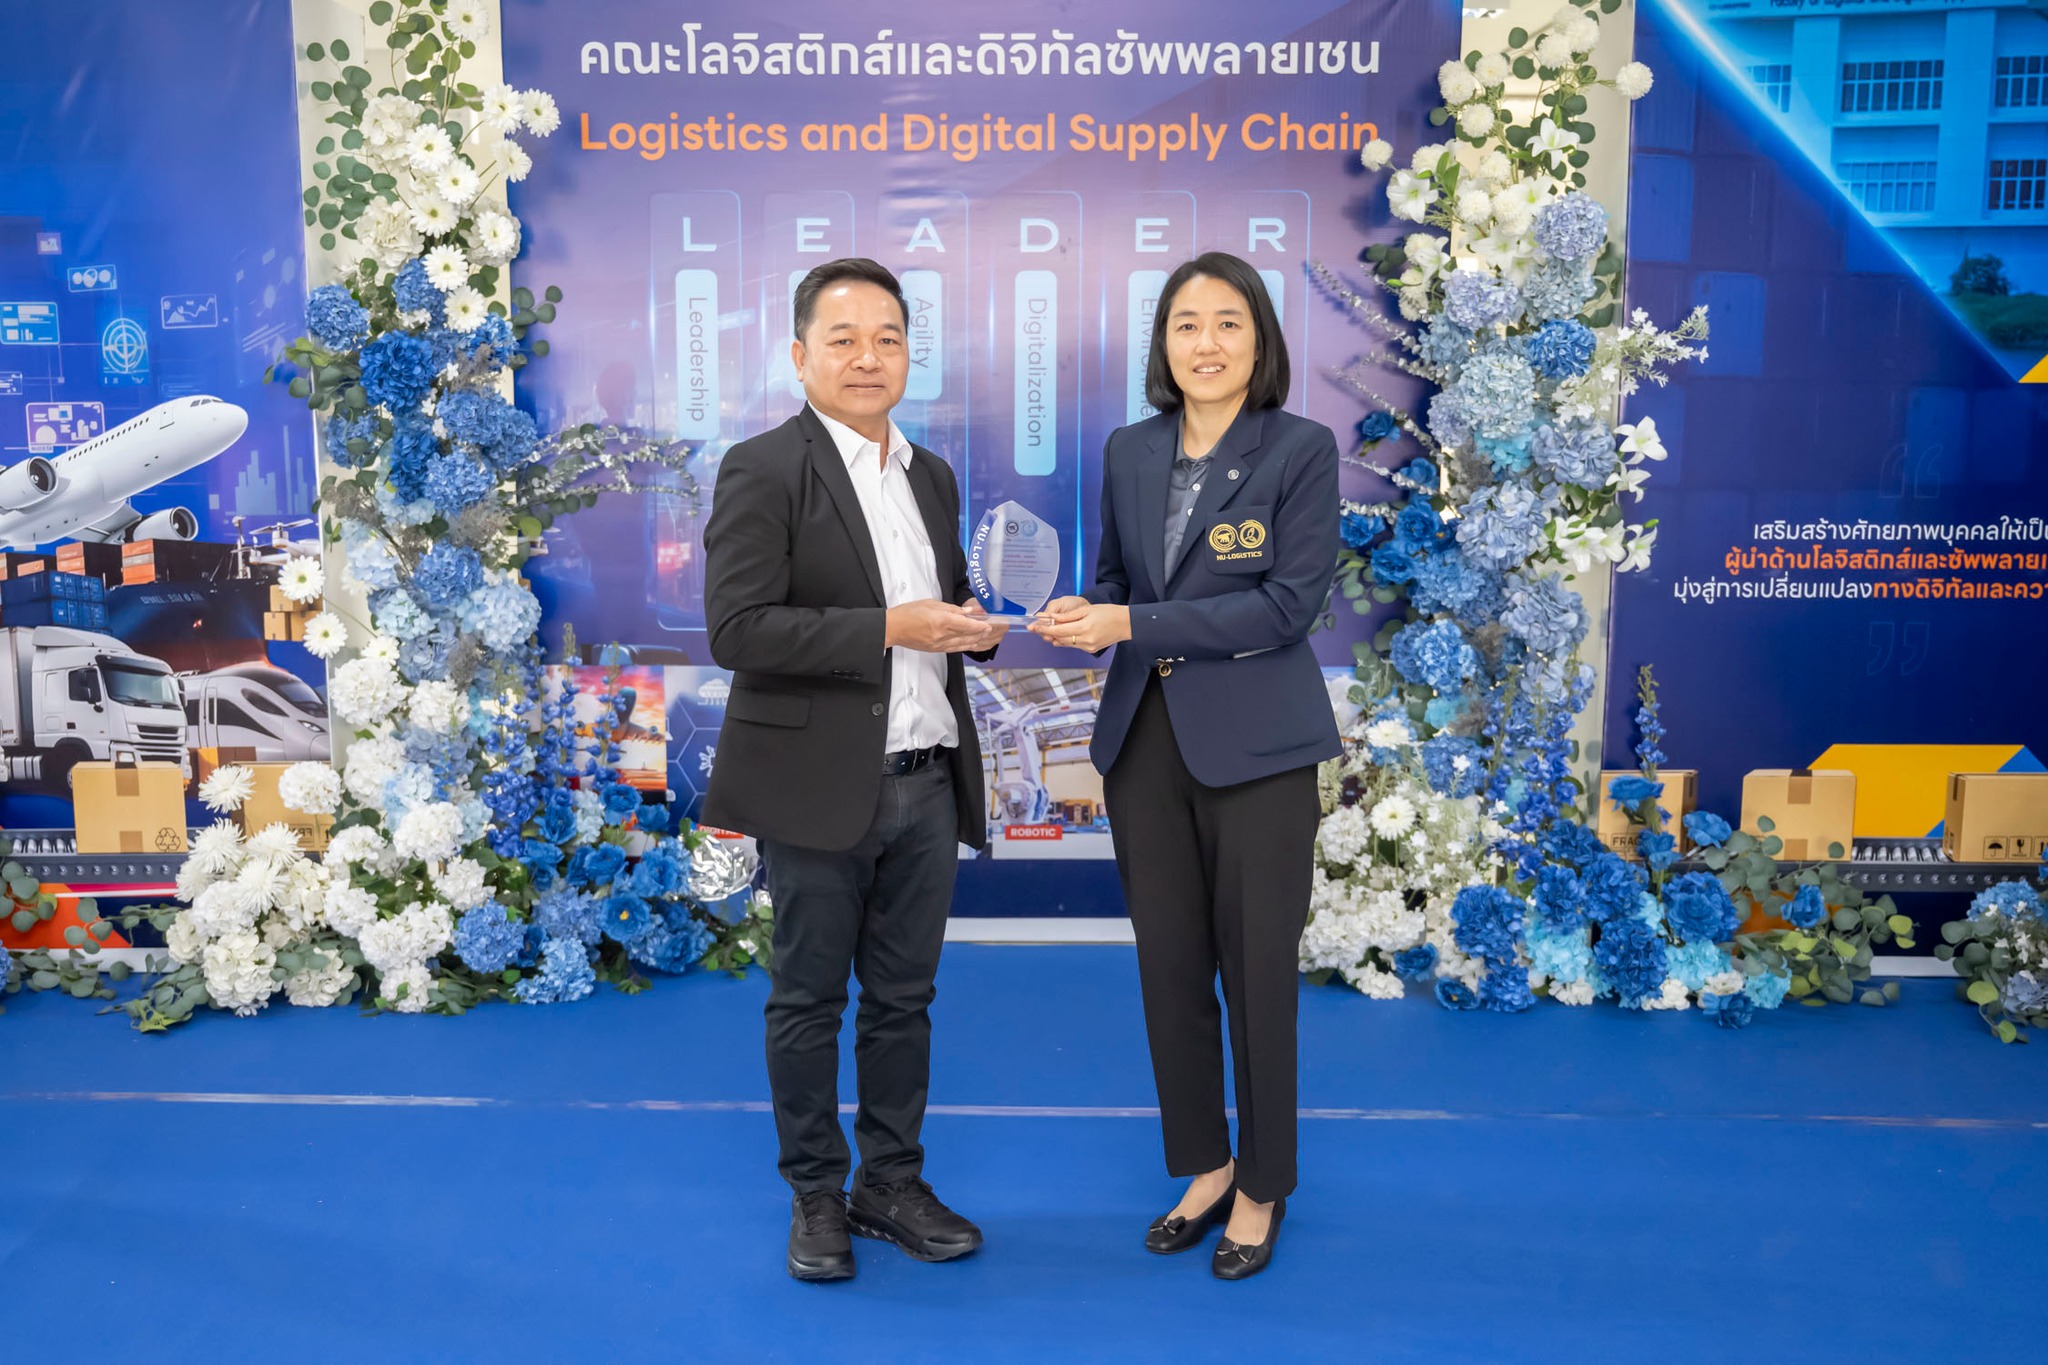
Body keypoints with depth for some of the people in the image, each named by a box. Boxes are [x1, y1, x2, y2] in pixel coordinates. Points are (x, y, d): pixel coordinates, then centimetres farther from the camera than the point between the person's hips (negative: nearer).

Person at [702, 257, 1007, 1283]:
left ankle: (893, 1182, 30)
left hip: (928, 783, 6)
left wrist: (971, 625, 0)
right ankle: (815, 1197, 25)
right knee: (809, 999, 9)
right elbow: (736, 629, -17)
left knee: (903, 997, 15)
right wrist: (889, 628, -21)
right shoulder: (763, 470, -8)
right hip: (821, 786, -6)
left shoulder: (933, 478, 13)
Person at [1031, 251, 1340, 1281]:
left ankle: (1262, 1188, 25)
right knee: (1169, 963, 12)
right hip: (1144, 734, 5)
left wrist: (1132, 624, -18)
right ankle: (1203, 1166, 31)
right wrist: (1081, 614, -8)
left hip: (1254, 744, -4)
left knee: (1257, 967, 6)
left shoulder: (1302, 450, -7)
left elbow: (1289, 605, -14)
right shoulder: (1128, 452, 8)